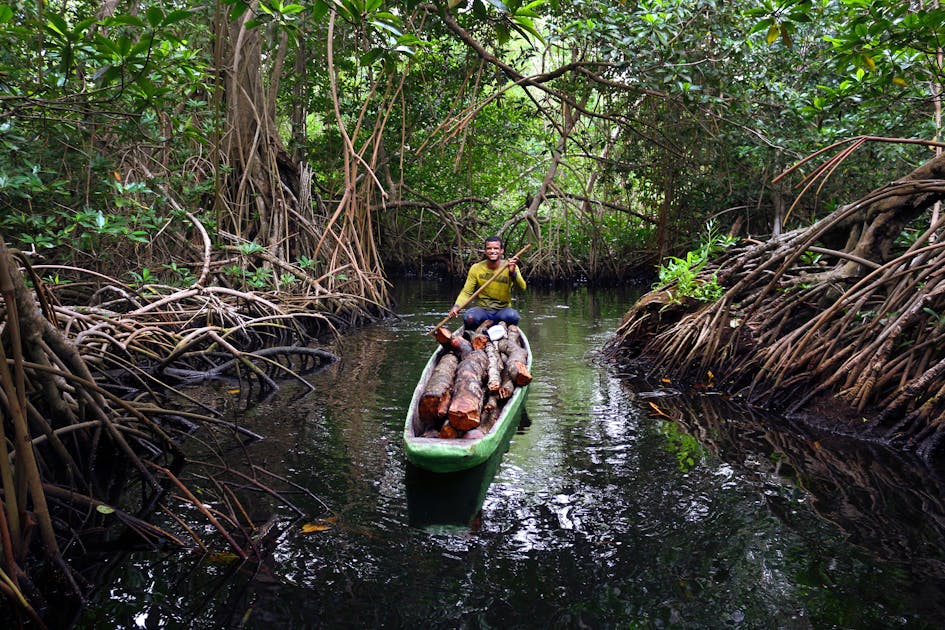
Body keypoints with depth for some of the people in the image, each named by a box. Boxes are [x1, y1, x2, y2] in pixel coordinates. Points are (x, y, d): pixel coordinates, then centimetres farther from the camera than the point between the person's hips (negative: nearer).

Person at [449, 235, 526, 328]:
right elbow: (466, 292, -1)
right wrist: (457, 306, -20)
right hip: (482, 309, 0)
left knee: (512, 316, -34)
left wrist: (513, 273, -37)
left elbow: (522, 288, -18)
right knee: (469, 317, -33)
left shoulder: (510, 267, -4)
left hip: (502, 310, 0)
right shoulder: (476, 268, -1)